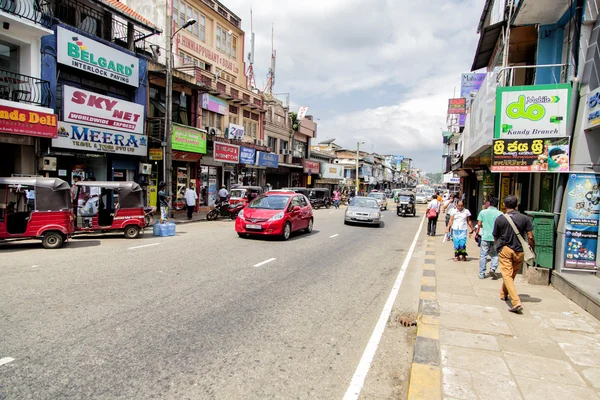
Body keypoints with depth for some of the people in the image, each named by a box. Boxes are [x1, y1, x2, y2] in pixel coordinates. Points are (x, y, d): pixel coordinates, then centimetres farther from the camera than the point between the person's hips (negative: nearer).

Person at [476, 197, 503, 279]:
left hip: (485, 236, 0)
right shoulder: (500, 213, -3)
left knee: (483, 255, 6)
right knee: (495, 255, 15)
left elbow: (479, 224, -1)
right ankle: (493, 268, -5)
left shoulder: (483, 212, -1)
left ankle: (482, 274, 8)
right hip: (496, 237, 0)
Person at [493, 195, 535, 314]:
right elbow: (530, 237, -5)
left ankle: (516, 302, -17)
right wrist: (532, 250, 9)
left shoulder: (500, 219, -6)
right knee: (512, 275, 20)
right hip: (519, 251, 3)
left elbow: (495, 237, 4)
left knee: (507, 275, -4)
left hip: (505, 250, -3)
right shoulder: (524, 218, -3)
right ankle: (503, 293, 38)